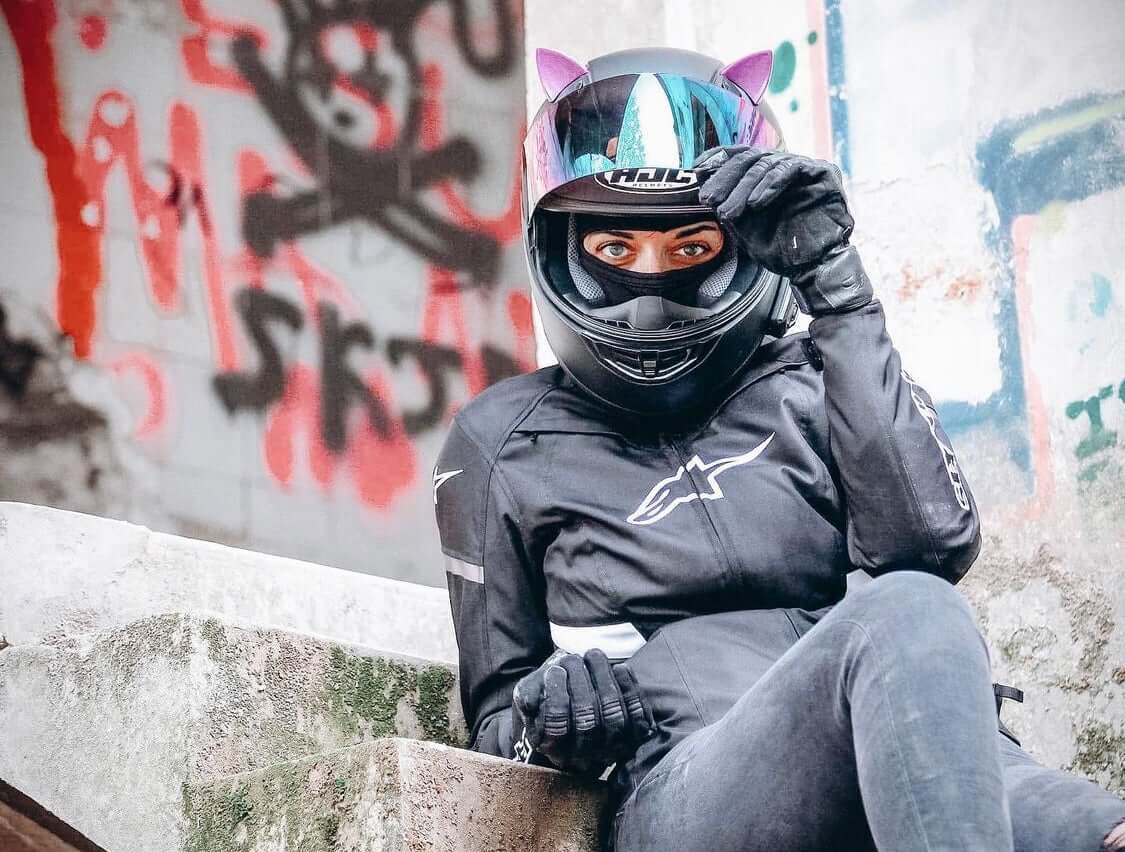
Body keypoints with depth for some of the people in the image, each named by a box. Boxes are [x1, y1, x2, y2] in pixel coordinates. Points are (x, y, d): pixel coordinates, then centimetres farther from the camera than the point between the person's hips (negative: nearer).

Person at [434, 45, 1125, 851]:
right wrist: (546, 725, -5)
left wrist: (837, 290, -5)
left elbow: (933, 544, -3)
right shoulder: (504, 444, 16)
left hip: (907, 763, 1)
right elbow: (499, 717, 21)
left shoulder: (806, 384, 18)